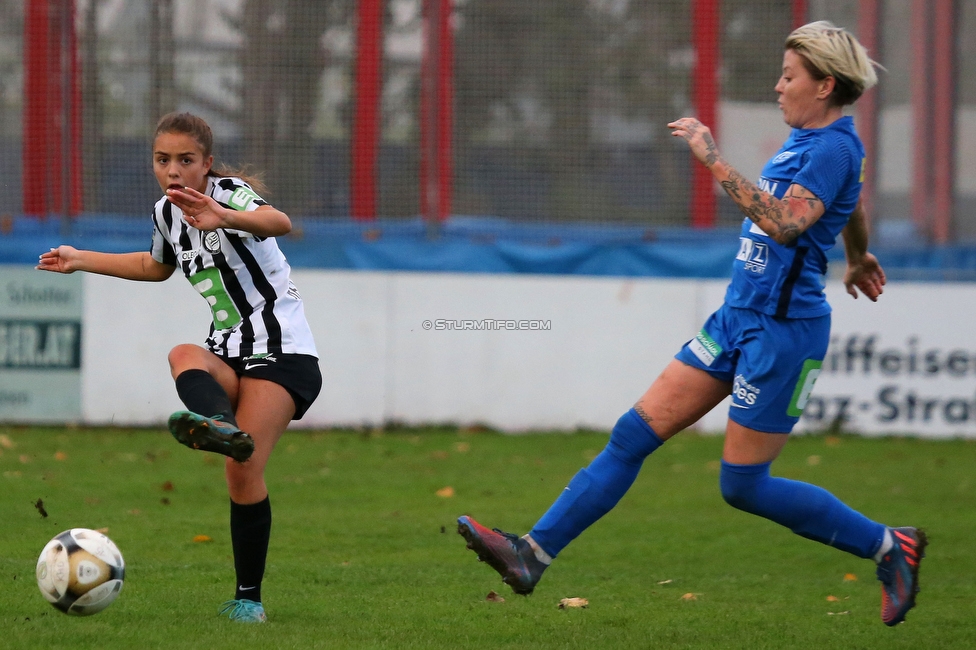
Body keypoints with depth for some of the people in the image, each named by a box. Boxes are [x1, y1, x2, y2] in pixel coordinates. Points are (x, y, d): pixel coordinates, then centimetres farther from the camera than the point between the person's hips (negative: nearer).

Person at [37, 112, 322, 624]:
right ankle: (220, 426, -62)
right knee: (183, 356, -31)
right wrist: (82, 261, 33)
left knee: (244, 471, -20)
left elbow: (279, 223, -37)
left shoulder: (230, 193, -12)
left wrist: (223, 218, -56)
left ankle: (248, 599, -12)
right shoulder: (166, 214, 11)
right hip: (230, 352, 6)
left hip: (281, 351, -6)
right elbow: (156, 266, 35)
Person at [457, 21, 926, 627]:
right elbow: (854, 198, 33)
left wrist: (716, 161, -29)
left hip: (784, 328, -9)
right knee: (636, 432, 3)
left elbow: (785, 224, -30)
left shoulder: (834, 149, -16)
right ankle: (533, 553, 4)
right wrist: (859, 257, 52)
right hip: (739, 317, 9)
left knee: (743, 484, -2)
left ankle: (890, 546, 12)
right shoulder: (805, 138, 12)